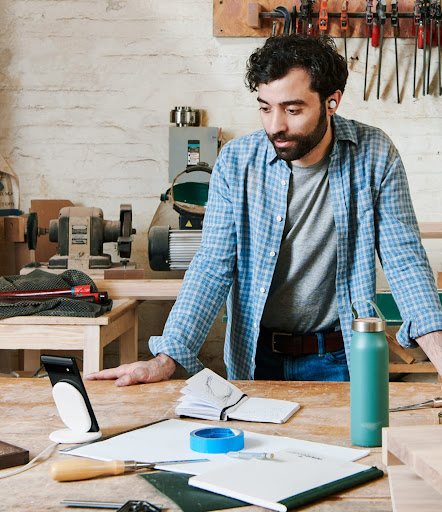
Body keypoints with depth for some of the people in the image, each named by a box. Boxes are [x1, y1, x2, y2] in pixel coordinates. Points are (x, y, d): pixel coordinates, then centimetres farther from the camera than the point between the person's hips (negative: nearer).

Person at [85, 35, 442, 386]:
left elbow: (404, 260, -7)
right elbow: (213, 267, -8)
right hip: (255, 359, 1)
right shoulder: (235, 162, -7)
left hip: (338, 359, -1)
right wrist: (166, 360, -19)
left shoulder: (374, 156, -8)